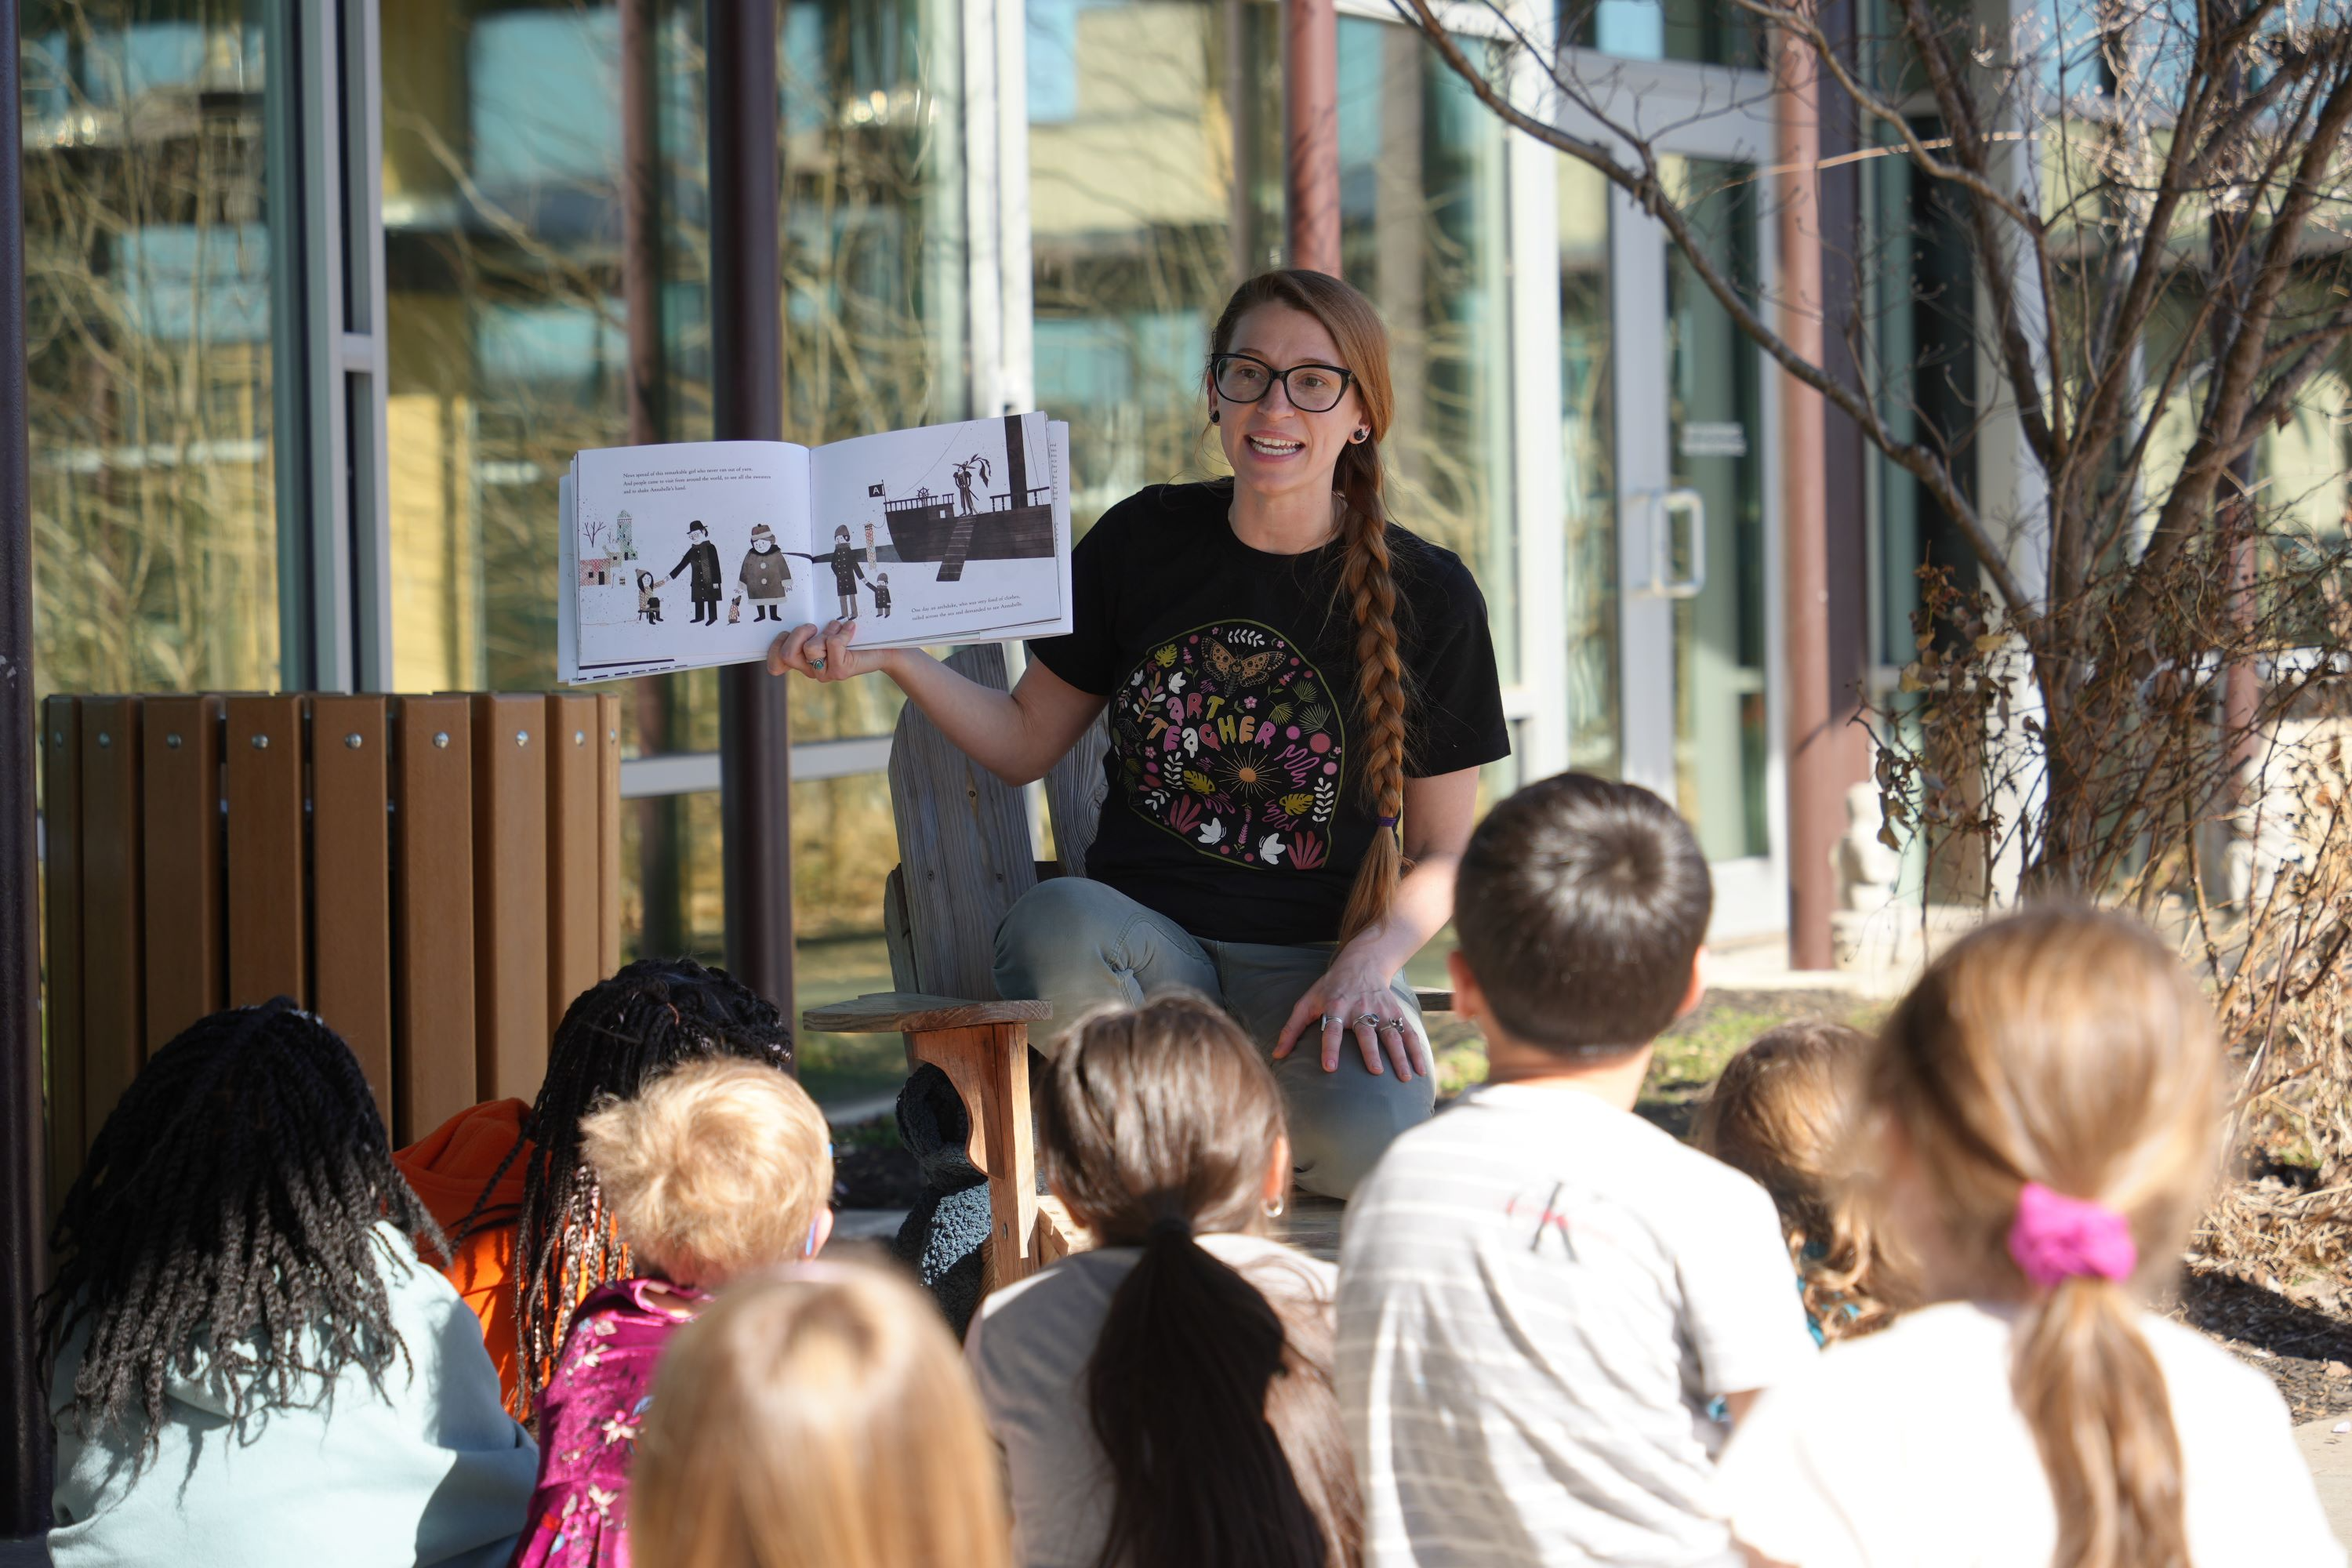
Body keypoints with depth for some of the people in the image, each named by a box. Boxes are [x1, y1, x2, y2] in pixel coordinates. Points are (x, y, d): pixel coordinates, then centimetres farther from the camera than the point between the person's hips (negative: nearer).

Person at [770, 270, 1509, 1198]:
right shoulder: (1144, 541, 8)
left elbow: (1443, 853, 6)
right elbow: (1024, 742, 15)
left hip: (1314, 962, -1)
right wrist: (892, 657, -3)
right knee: (1057, 921, -37)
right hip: (1142, 943, 1)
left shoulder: (1428, 597, 1)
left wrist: (1370, 960, -15)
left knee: (1365, 1138, -36)